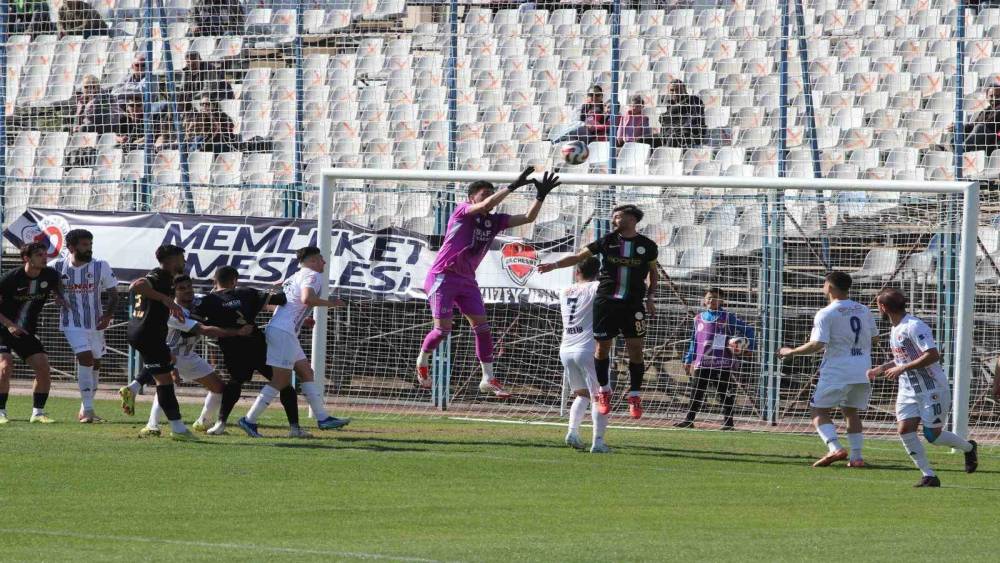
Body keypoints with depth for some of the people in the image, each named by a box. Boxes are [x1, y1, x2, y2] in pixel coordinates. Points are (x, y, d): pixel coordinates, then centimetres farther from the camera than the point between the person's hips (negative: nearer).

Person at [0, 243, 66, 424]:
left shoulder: (50, 275, -5)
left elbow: (57, 285, 21)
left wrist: (59, 297, -1)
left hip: (27, 332, 5)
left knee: (44, 369, -5)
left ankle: (38, 412, 8)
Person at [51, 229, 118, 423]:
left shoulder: (101, 267, -6)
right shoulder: (58, 267, -7)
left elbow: (113, 295, -1)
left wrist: (108, 316, -17)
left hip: (95, 323, 3)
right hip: (72, 324, -3)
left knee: (95, 363, 11)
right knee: (85, 358, -19)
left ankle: (85, 410, 27)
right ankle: (88, 409, -16)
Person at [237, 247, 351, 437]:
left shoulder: (294, 277, 22)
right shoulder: (313, 276, -5)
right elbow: (307, 298, -25)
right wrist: (330, 303, -13)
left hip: (275, 328, 10)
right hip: (284, 331, -10)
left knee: (307, 373, 12)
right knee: (281, 380, -10)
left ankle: (322, 418, 12)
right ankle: (249, 420, -11)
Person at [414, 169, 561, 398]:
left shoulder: (495, 221, 6)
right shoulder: (462, 212, -12)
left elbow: (528, 218, 3)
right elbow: (486, 205, -31)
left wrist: (541, 196, -12)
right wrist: (513, 186, -33)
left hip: (467, 280, 6)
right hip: (443, 276, -6)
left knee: (482, 327, -2)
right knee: (443, 328, -10)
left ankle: (488, 379, 3)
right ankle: (422, 361, 19)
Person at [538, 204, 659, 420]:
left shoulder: (647, 246, 3)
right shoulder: (607, 241, 4)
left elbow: (653, 272, 17)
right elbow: (579, 257, 1)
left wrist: (650, 297, 4)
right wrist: (555, 265, -12)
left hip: (634, 304, -1)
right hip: (606, 301, 1)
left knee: (635, 348, -5)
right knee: (602, 346, 1)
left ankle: (634, 396, 5)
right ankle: (604, 391, 18)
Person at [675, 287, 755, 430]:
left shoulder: (728, 318, -1)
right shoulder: (699, 319, 13)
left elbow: (748, 329, 2)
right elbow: (694, 342, 20)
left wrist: (747, 345, -11)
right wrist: (688, 360, 18)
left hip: (723, 364, -4)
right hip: (702, 363, 4)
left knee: (726, 394, 1)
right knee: (696, 392, 4)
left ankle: (728, 422, 7)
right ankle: (689, 420, 9)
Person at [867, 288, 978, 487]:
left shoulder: (914, 327, -19)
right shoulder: (895, 330, 12)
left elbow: (932, 355, -27)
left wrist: (902, 368, -24)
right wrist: (880, 369, 14)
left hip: (932, 389, -8)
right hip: (908, 389, 8)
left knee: (932, 434, -4)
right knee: (905, 429, -8)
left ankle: (969, 447, 24)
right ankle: (929, 476, -3)